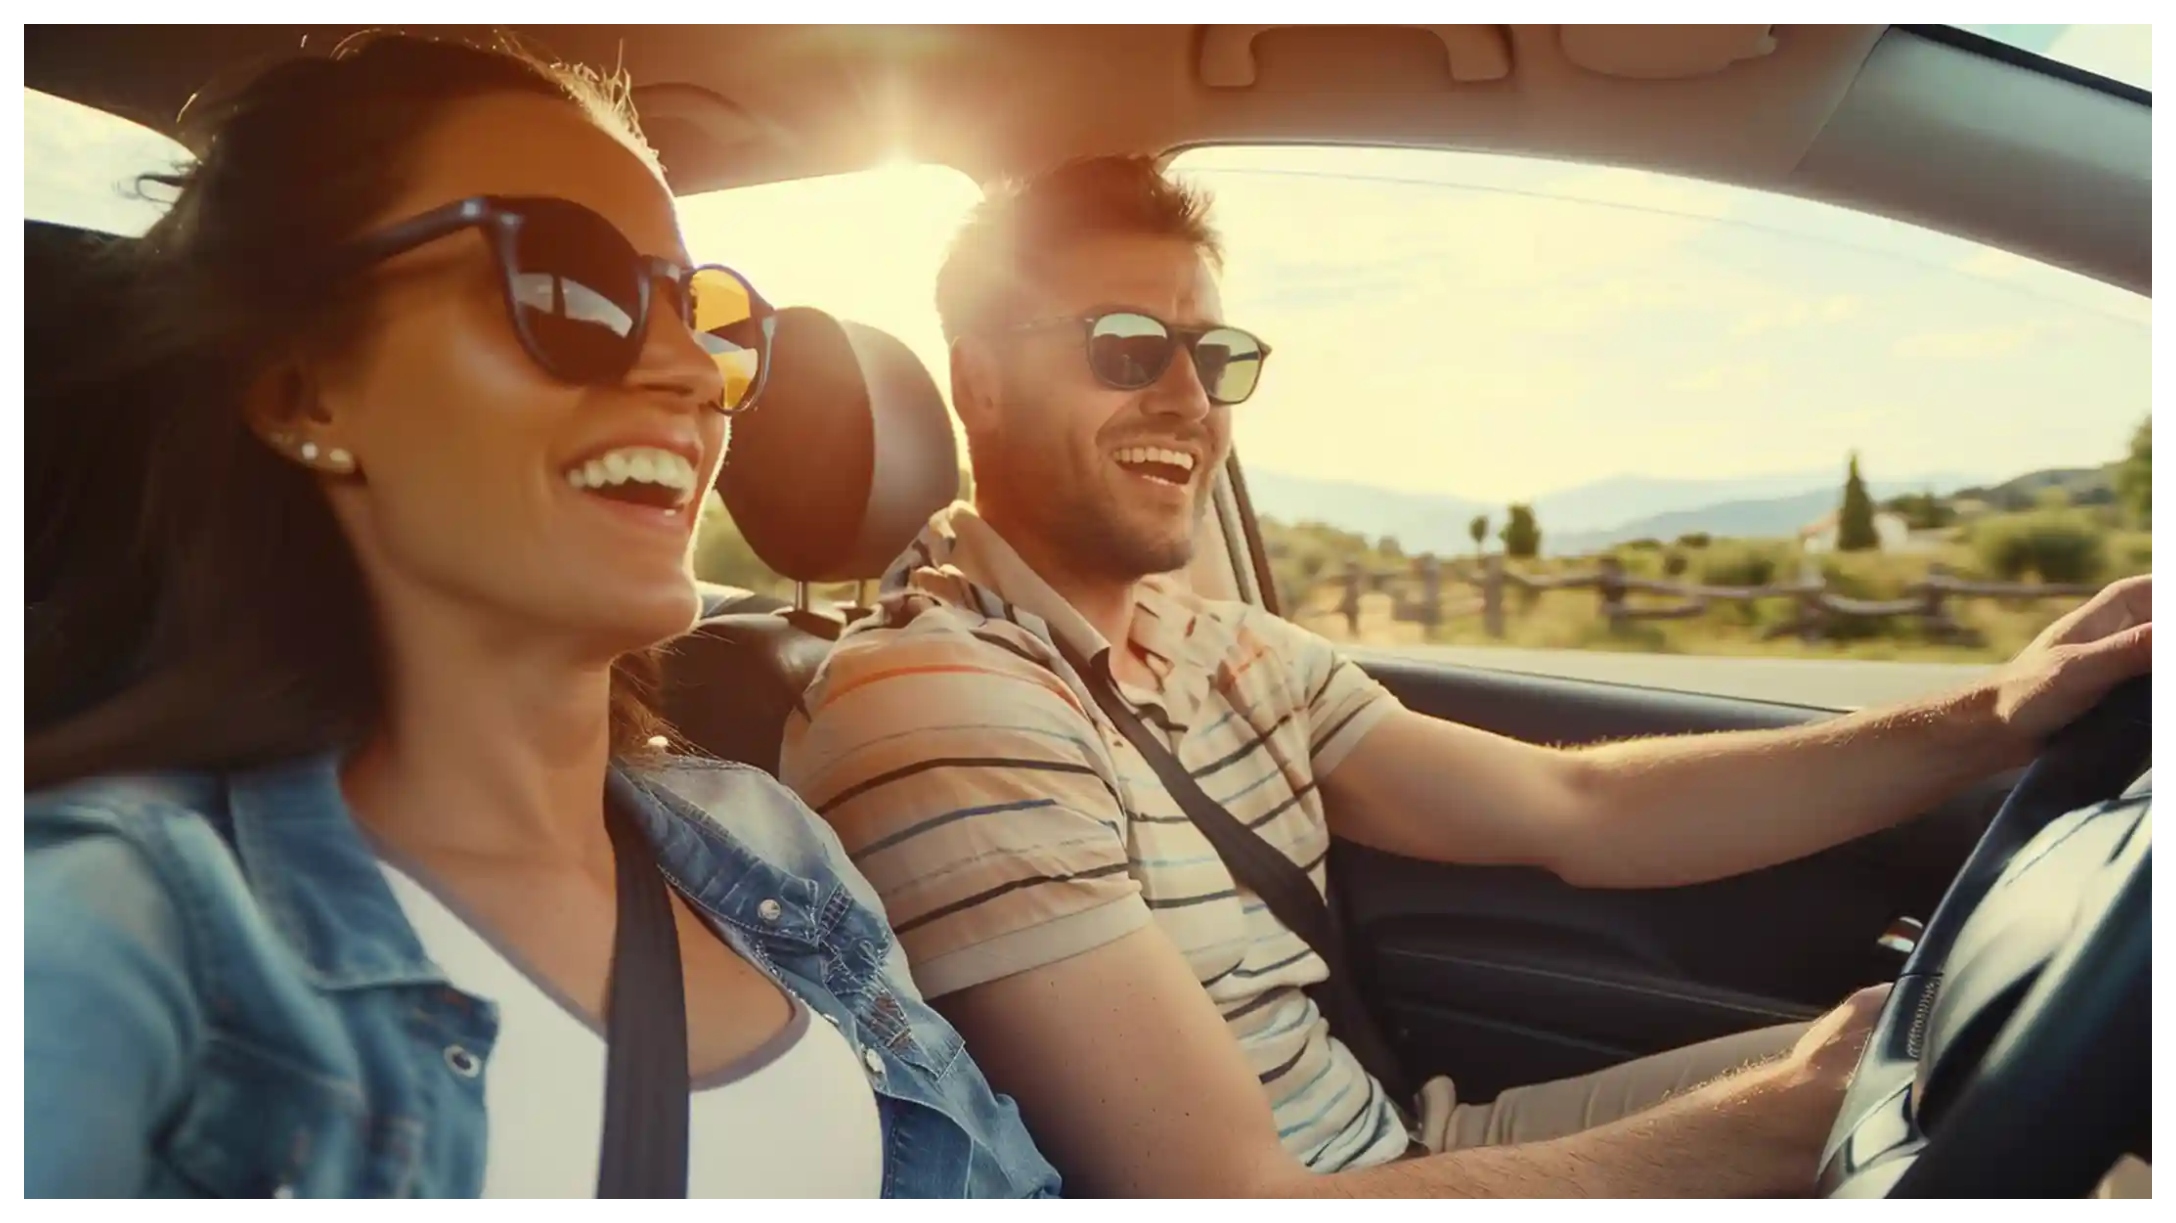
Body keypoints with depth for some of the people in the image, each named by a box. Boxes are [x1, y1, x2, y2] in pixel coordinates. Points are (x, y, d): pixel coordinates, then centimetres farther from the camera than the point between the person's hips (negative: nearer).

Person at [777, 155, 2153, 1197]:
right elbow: (1228, 1194, -28)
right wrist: (1782, 1120, -25)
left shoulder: (1216, 643, 2)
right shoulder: (937, 709, -25)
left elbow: (1574, 808, 0)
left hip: (1393, 1138, 7)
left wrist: (1990, 717, -10)